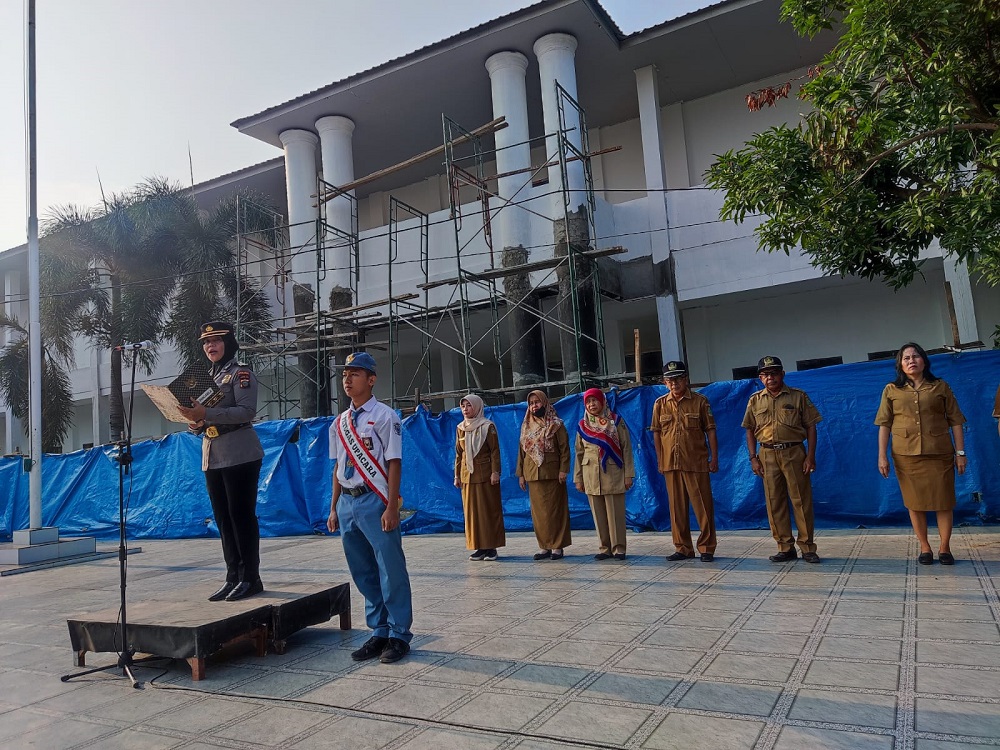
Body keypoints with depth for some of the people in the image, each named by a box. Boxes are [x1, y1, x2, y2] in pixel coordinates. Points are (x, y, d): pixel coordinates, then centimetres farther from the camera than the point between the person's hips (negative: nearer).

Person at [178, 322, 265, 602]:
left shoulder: (241, 373, -4)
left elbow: (247, 411, -17)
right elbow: (204, 415, 22)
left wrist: (206, 414, -24)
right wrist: (196, 423, -2)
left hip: (239, 455, -7)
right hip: (211, 458, 8)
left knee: (241, 515, -5)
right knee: (223, 519, 8)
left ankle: (250, 578, 3)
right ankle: (233, 577, 15)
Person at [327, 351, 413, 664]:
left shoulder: (384, 416, -6)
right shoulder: (339, 423, 12)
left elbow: (394, 463, -9)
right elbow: (338, 467, 17)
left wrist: (391, 507, -14)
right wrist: (334, 508, 16)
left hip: (375, 500, -6)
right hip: (347, 502, 7)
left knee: (390, 570, 0)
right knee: (362, 572, 13)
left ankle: (399, 634, 13)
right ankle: (379, 631, 26)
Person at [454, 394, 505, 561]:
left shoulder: (487, 426, -4)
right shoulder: (460, 428, 10)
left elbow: (495, 451, -6)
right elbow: (458, 454, 13)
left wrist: (495, 472, -14)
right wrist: (457, 475, 11)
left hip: (485, 475, -5)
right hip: (467, 476, 5)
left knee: (489, 510, 0)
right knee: (472, 511, 4)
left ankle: (491, 546, 6)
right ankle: (479, 547, 10)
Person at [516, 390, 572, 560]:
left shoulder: (556, 425, -1)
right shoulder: (526, 426, 13)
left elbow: (564, 448, -5)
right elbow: (521, 450, 14)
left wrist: (563, 470, -14)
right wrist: (520, 474, 9)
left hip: (552, 474, -4)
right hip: (532, 475, 5)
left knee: (554, 509, -1)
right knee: (538, 511, 6)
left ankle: (557, 546, 5)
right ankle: (544, 546, 12)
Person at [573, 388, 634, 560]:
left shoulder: (616, 421, 1)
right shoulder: (582, 425, 9)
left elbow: (626, 447, 0)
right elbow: (579, 453, 12)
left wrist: (628, 474, -6)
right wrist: (578, 478, 8)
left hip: (613, 474, -3)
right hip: (591, 476, 3)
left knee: (615, 512, -2)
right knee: (599, 514, 5)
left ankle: (618, 547, 8)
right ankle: (604, 548, 15)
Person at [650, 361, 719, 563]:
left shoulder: (699, 401, 0)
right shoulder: (660, 404, 7)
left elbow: (710, 430, 1)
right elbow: (656, 433, 11)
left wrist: (714, 458, -3)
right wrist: (659, 460, 7)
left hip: (696, 462, -3)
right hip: (670, 463, 3)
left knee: (703, 506, 1)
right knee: (677, 507, 8)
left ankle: (707, 548, 12)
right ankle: (683, 548, 18)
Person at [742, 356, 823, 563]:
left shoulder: (798, 396, 2)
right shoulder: (755, 401, 9)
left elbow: (810, 427, 1)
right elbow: (750, 431, 12)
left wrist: (811, 456, -6)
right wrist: (753, 458, 3)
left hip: (794, 453, -2)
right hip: (768, 455, 3)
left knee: (801, 501, 0)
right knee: (774, 503, 5)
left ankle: (807, 548, 10)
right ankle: (785, 548, 14)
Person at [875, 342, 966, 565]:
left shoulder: (940, 387, 6)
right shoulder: (891, 390, 5)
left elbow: (955, 421, 6)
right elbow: (884, 424, 3)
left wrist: (960, 452, 1)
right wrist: (882, 455, -3)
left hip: (939, 453, 0)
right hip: (906, 454, 0)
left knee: (944, 501, 3)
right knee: (915, 502, 6)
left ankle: (945, 547, 17)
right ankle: (925, 547, 18)